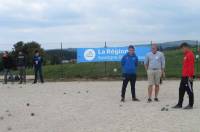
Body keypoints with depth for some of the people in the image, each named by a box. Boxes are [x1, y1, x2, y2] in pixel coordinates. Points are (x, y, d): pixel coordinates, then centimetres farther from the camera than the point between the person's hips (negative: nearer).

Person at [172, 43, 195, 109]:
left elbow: (191, 66, -19)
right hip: (184, 76, 10)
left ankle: (190, 105, 6)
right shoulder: (186, 55, 18)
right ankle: (180, 104, 16)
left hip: (188, 76, -10)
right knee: (181, 90, 11)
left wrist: (190, 76, -22)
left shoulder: (190, 54, -13)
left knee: (189, 90, -2)